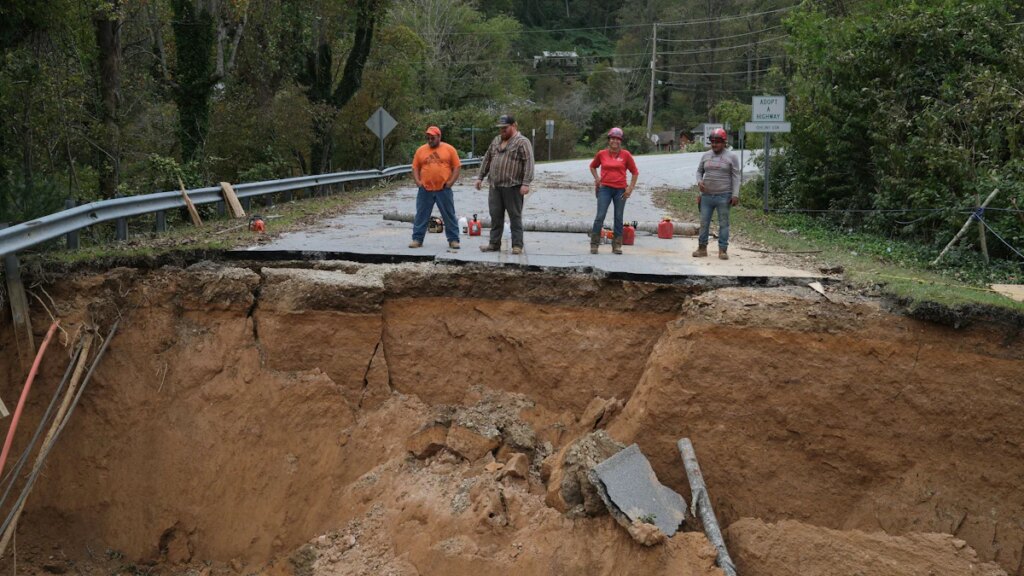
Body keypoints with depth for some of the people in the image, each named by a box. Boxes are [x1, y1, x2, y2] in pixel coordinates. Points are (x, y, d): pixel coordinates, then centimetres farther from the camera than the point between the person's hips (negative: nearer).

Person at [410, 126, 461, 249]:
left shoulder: (449, 149, 2)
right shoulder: (420, 150, 8)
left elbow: (457, 167, 2)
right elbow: (415, 168, 12)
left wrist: (450, 182, -8)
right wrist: (418, 181, -3)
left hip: (444, 190, -2)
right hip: (425, 190, 2)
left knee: (449, 216, 3)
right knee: (421, 215, 5)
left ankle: (453, 240, 10)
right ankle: (417, 239, 12)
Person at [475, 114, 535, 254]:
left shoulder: (522, 142, -6)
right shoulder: (496, 141, 16)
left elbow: (529, 163, -14)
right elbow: (487, 159, 22)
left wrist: (526, 183, -22)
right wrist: (480, 177, 18)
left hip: (512, 187, -6)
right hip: (495, 186, 6)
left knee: (515, 216, 0)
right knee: (495, 216, 8)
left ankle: (517, 245, 4)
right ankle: (494, 244, 15)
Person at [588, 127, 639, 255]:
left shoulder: (626, 155, 0)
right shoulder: (602, 154, 3)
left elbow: (635, 172, 7)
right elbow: (592, 166, 22)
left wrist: (630, 188, 0)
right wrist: (597, 179, 8)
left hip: (620, 190, 0)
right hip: (605, 188, 0)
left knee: (619, 218, 6)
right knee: (600, 216, -7)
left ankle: (617, 245, 14)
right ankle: (594, 244, 0)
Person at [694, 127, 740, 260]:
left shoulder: (731, 156, -1)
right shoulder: (706, 156, 11)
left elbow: (735, 177, -4)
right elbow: (699, 171, 20)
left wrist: (735, 195, -11)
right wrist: (699, 181, -2)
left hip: (723, 196, -4)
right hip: (706, 195, 4)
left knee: (723, 223, 0)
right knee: (704, 223, 6)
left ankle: (723, 250, 5)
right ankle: (702, 248, 15)